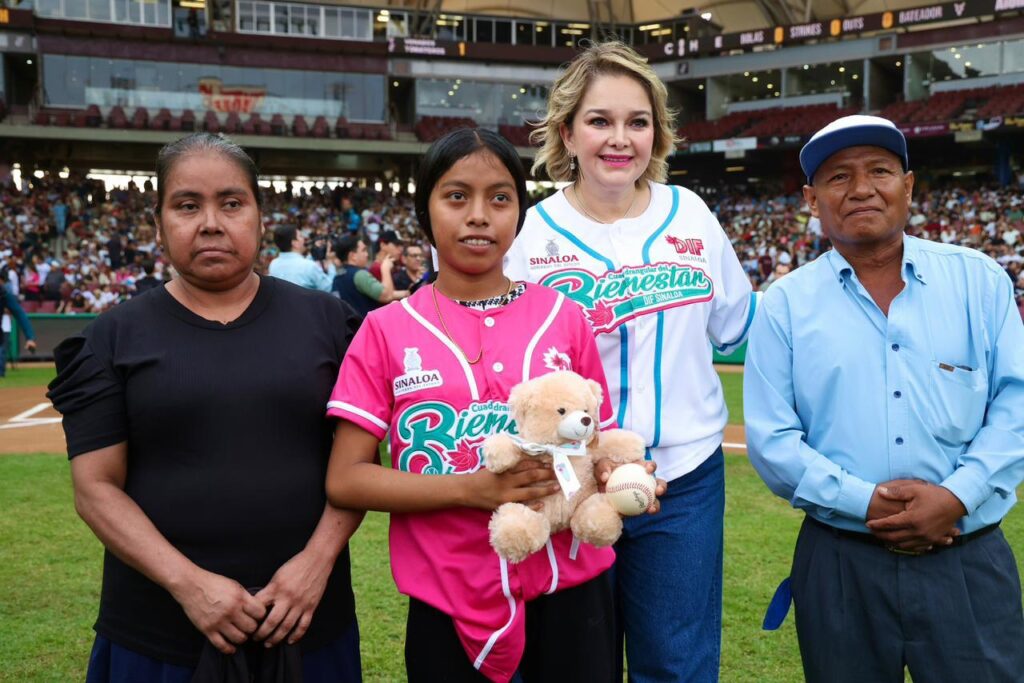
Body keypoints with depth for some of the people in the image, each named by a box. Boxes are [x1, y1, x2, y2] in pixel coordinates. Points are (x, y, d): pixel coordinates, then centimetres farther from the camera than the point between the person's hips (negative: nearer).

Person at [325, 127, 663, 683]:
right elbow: (345, 479, -7)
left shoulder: (564, 318, 2)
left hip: (569, 591, 1)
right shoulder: (387, 330, -2)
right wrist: (472, 489, -18)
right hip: (448, 606, -1)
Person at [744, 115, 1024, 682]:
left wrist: (956, 496, -14)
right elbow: (771, 438, -3)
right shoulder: (785, 304, 2)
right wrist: (863, 502, -15)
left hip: (971, 560, 1)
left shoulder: (978, 279, 5)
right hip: (839, 564, 0)